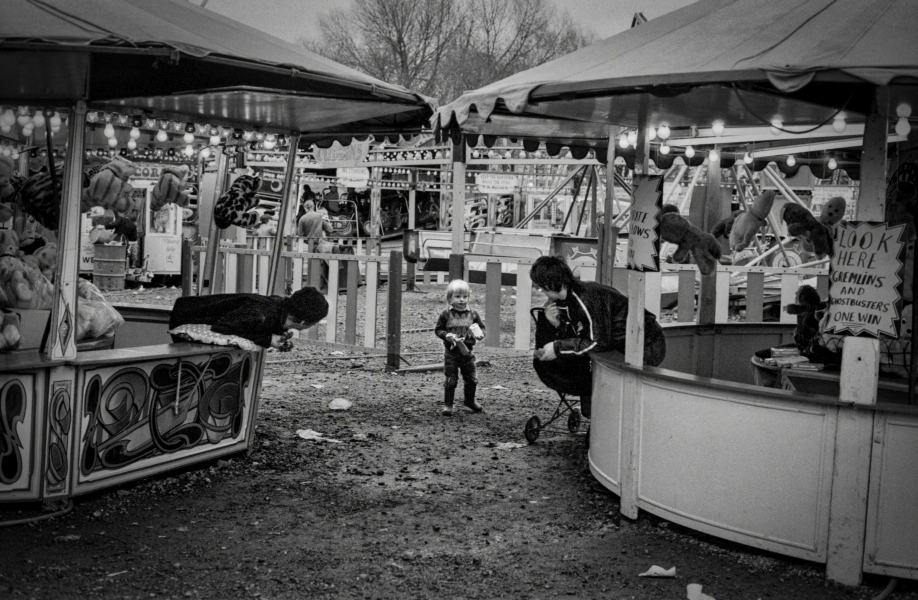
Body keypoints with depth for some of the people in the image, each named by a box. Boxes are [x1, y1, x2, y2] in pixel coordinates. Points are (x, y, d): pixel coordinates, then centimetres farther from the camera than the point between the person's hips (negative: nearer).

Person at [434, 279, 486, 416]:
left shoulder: (472, 314, 2)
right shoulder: (446, 314, -6)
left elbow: (481, 327, 10)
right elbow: (438, 329, -2)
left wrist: (479, 333, -12)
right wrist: (447, 335, -20)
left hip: (467, 351, 3)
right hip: (451, 352, -3)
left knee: (472, 378, 11)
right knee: (451, 380, -1)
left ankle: (470, 400, 34)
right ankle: (448, 404, 11)